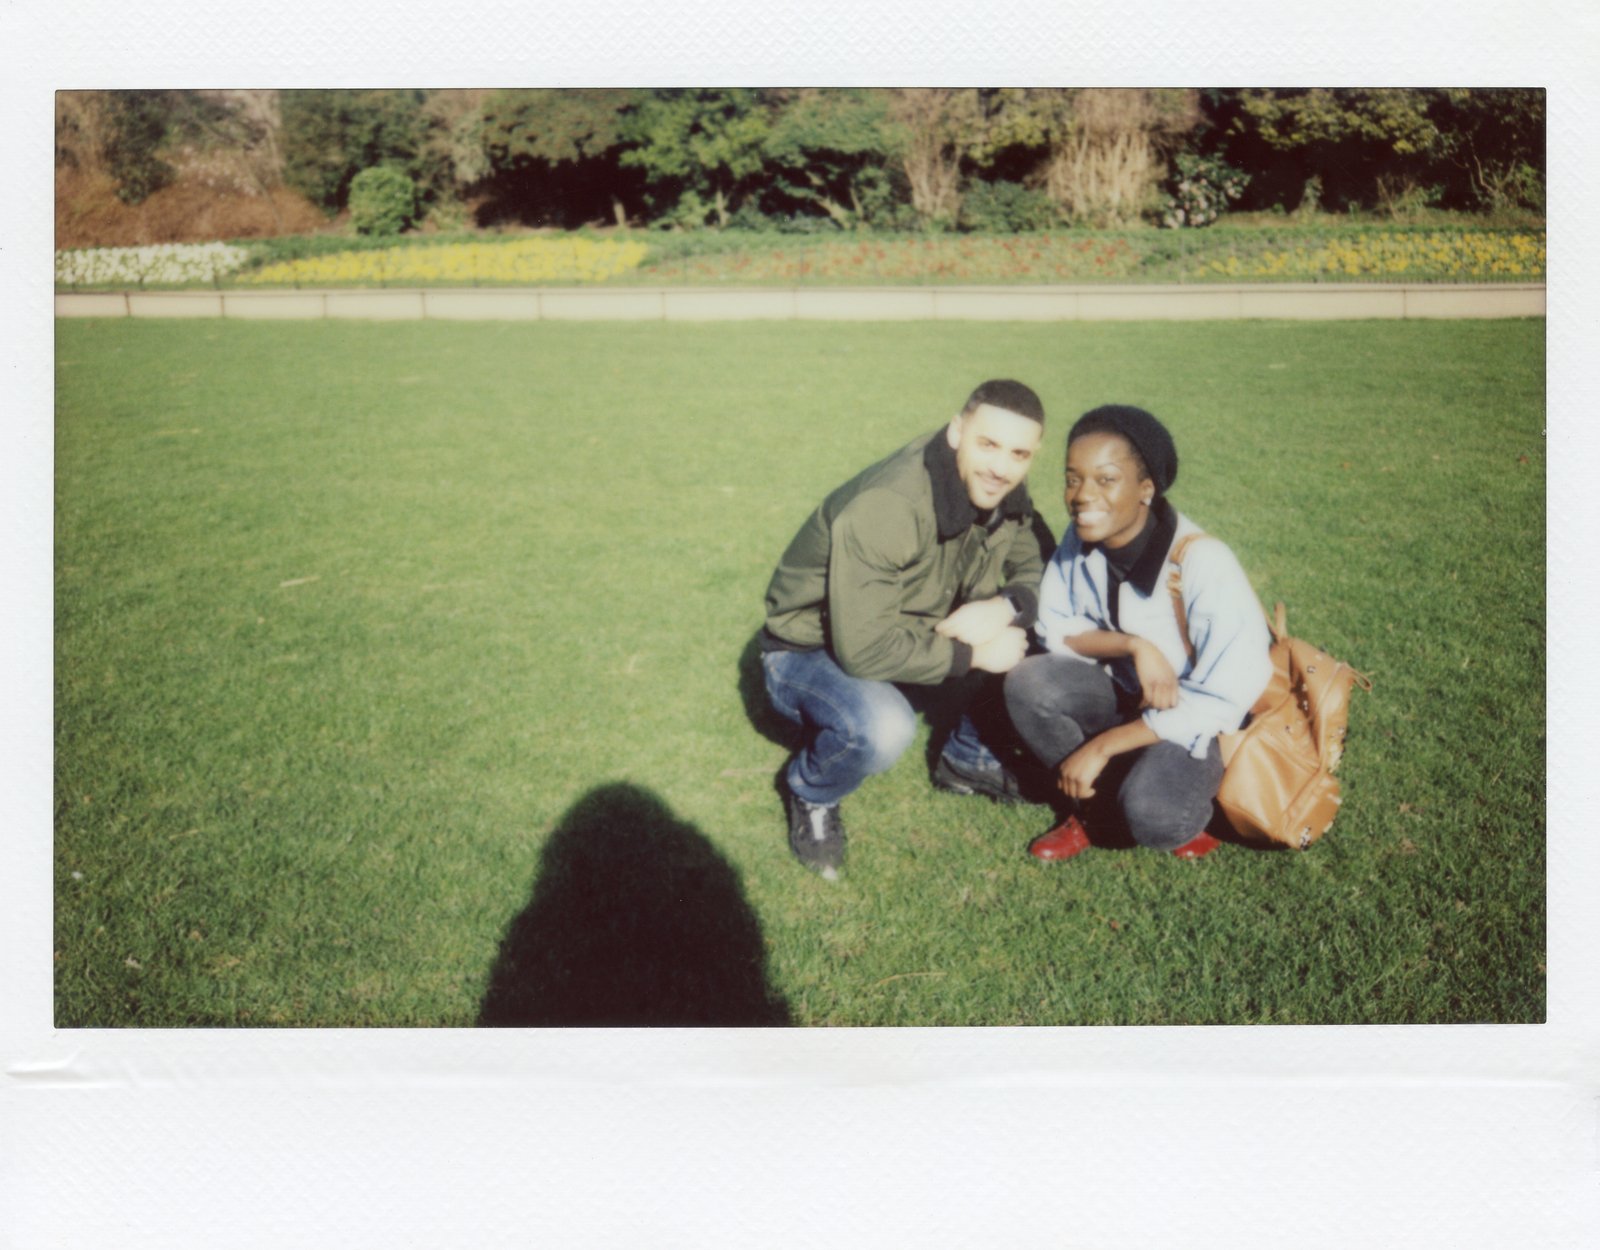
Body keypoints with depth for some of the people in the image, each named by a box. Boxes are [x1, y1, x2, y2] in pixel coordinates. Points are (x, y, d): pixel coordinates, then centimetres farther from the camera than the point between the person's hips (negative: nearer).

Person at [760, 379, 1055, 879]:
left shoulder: (1001, 495, -10)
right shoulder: (884, 509, -34)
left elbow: (1042, 571, 0)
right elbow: (863, 649, -36)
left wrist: (1003, 607, -23)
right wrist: (975, 654, -28)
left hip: (914, 632, 7)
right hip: (814, 651, -7)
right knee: (882, 727, -38)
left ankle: (968, 758, 14)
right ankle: (810, 792, -3)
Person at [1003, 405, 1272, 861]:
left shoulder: (1202, 562, -28)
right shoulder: (1082, 538, -12)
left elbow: (1223, 699, -25)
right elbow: (1055, 628, -2)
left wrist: (1101, 746, -23)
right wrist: (1133, 645, -23)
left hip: (1202, 721, -5)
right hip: (1126, 694, 5)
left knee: (1151, 816, -32)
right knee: (1027, 682, -23)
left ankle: (1190, 811, 5)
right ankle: (1093, 803, -2)